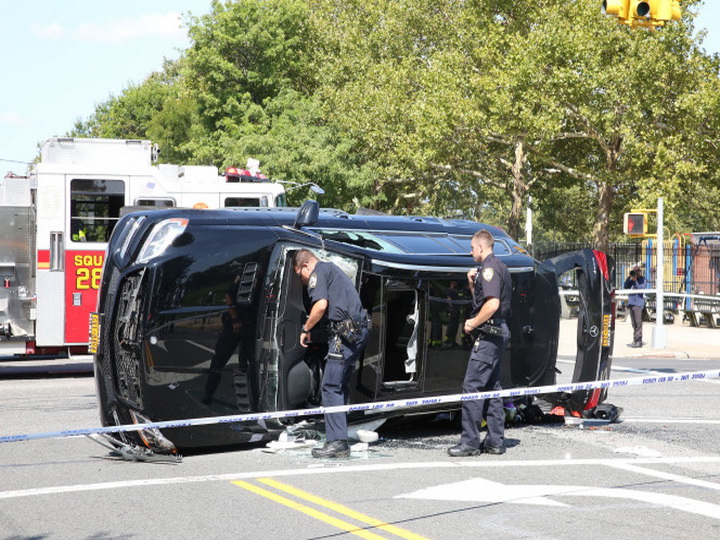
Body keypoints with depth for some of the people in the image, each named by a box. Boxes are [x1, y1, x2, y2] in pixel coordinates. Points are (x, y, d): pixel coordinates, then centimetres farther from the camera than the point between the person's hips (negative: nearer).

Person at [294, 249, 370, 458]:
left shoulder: (318, 272, -1)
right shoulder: (333, 269, 28)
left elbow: (321, 304, -15)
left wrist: (305, 329, -2)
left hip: (345, 333, -10)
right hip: (360, 330, 10)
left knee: (331, 386, -10)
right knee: (340, 385, 15)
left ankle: (337, 442, -15)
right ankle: (339, 434, 17)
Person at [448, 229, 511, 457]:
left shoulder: (489, 268, -13)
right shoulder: (500, 267, 20)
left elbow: (492, 304, -24)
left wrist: (473, 323, -14)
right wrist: (472, 283, 12)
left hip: (488, 335, -11)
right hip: (498, 333, 11)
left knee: (471, 387, -10)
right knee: (492, 388, 13)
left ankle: (470, 442, -11)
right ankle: (495, 441, 15)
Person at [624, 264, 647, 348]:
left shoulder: (643, 280, 2)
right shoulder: (631, 280, 16)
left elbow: (641, 288, -12)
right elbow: (625, 287, 5)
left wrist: (635, 280, -18)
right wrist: (629, 278, -5)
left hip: (638, 303, -6)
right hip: (631, 303, 6)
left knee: (638, 322, -10)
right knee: (634, 323, 9)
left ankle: (638, 341, -11)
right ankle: (635, 341, 13)